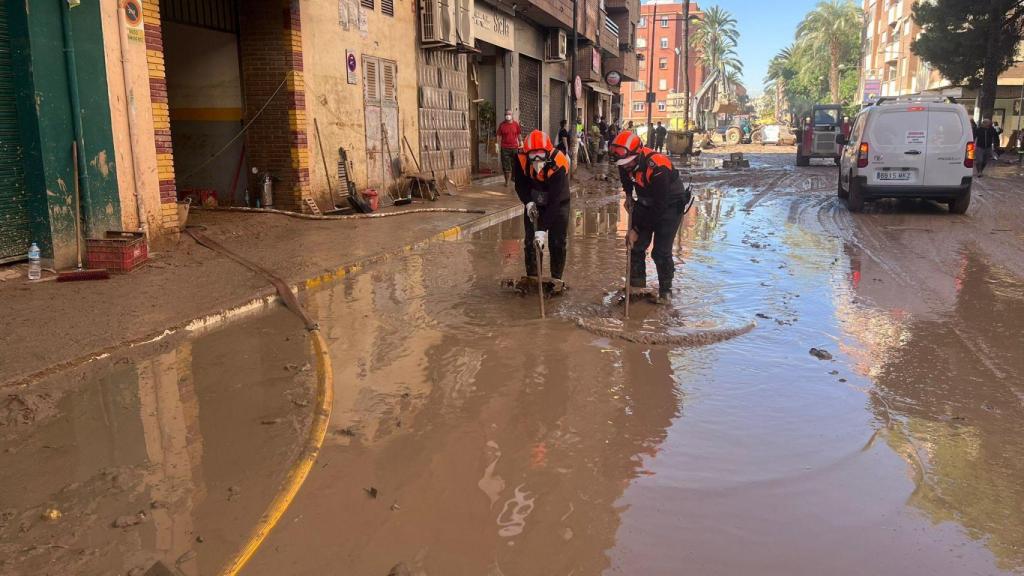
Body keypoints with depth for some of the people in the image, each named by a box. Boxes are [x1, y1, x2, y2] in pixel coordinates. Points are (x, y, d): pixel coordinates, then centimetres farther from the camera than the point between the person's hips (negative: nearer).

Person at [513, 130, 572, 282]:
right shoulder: (521, 158, -25)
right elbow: (520, 184, -6)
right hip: (534, 203, 3)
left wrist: (542, 229, -41)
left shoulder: (559, 165, -36)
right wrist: (528, 202, -23)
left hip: (557, 203, -3)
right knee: (530, 241, 2)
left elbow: (554, 201, -38)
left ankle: (556, 279, 11)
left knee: (557, 243, -4)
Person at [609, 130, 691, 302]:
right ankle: (637, 286, 16)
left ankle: (665, 291, 9)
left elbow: (658, 207, -32)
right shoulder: (627, 160, -16)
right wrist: (628, 195, 12)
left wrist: (636, 229, -27)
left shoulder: (657, 168, -37)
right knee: (636, 245, 4)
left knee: (661, 252, -9)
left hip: (669, 205, -7)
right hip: (646, 203, 7)